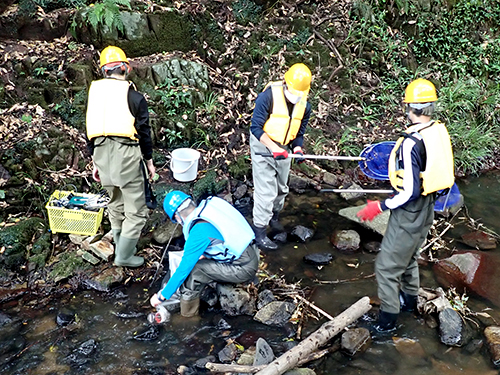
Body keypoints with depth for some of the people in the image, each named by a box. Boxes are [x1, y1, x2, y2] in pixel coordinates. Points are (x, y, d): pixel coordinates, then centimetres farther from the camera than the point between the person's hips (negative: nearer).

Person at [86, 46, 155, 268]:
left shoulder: (95, 93, 11)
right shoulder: (135, 97, -4)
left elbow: (91, 132, 14)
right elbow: (144, 131, -3)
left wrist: (95, 162, 21)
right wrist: (149, 161, 8)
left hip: (102, 154, 6)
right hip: (126, 154, -6)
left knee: (116, 204, 22)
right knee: (136, 209, 5)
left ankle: (121, 246, 36)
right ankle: (124, 256, 7)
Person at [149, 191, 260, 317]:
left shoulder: (199, 232, -21)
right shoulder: (210, 205, 2)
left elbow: (184, 268, -16)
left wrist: (161, 296, -5)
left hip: (244, 269, -9)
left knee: (192, 269, -12)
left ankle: (188, 311, 8)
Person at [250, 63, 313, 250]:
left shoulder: (305, 106, -3)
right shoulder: (269, 96, -23)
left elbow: (299, 133, 7)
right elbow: (256, 128, -23)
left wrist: (297, 149, -14)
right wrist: (274, 148, -32)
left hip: (284, 149, 6)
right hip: (263, 147, -6)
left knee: (282, 188, 21)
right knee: (265, 191, -7)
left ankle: (274, 216, 47)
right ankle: (260, 231, 7)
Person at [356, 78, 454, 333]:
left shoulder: (411, 142, -28)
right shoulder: (439, 131, -2)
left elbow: (410, 191, -27)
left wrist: (380, 206, -18)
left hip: (409, 214, -9)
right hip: (427, 211, 9)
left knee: (387, 266, 5)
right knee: (409, 257, 29)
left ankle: (387, 319, 18)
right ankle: (409, 300, 50)